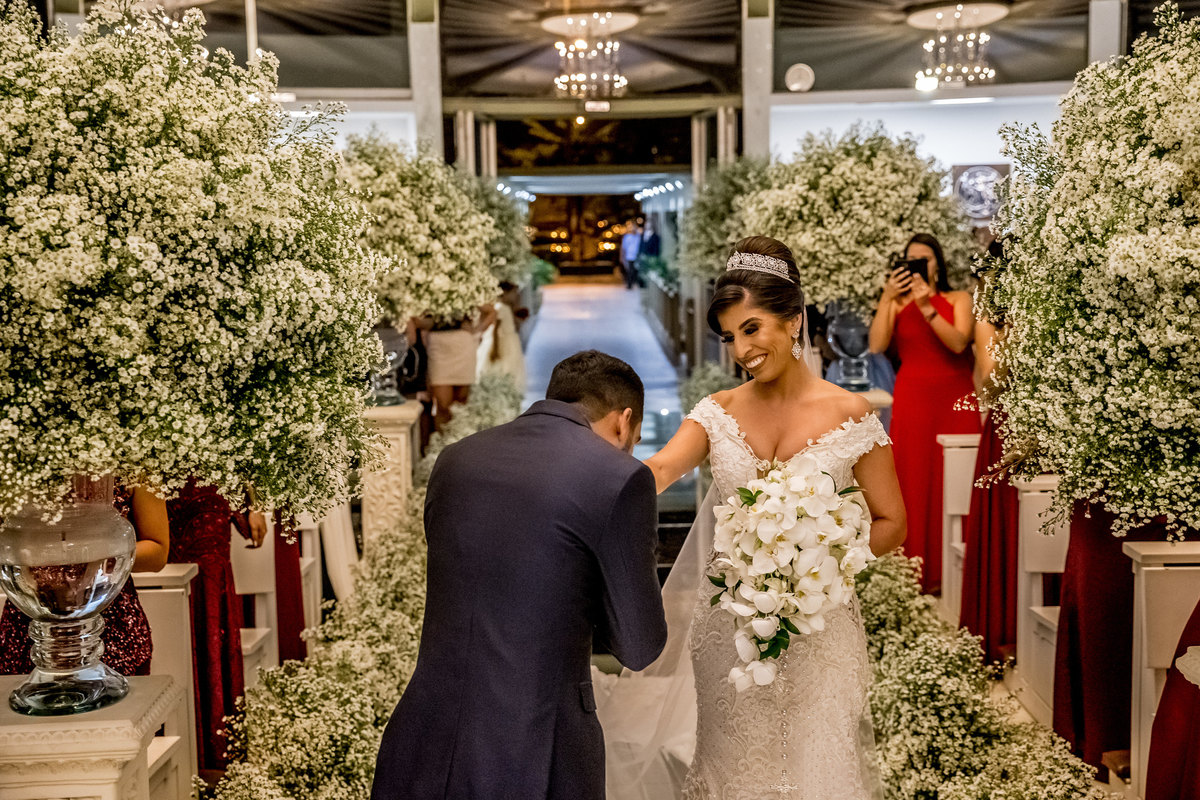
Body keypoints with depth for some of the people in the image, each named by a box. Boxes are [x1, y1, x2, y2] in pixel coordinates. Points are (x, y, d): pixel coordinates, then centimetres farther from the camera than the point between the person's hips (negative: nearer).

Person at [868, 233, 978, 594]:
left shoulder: (958, 300, 9)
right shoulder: (897, 303, 10)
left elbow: (959, 343, -9)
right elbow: (876, 346, -7)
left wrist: (926, 307, -15)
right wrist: (887, 298, -11)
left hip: (955, 400, 0)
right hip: (912, 399, 0)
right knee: (914, 482, -4)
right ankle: (917, 574, 0)